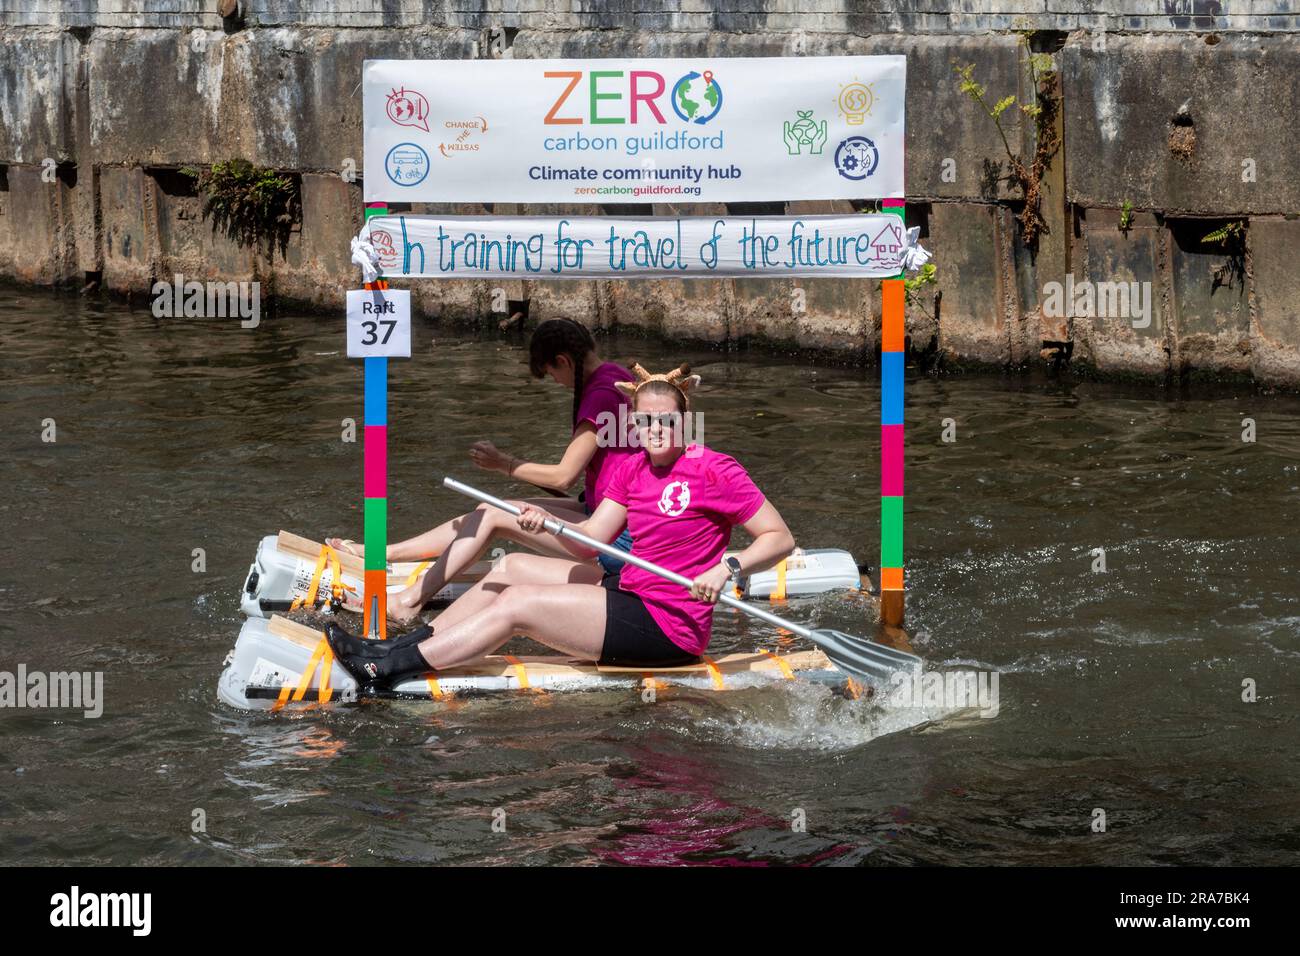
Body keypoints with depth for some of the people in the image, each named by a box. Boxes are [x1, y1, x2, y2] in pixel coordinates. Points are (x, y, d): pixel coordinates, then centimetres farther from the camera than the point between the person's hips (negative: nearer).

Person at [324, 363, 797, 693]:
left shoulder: (715, 471, -14)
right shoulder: (633, 468, 9)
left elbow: (781, 538, -15)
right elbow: (589, 543, 3)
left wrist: (727, 568, -30)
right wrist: (551, 523, -17)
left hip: (670, 627, -9)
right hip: (630, 590, 9)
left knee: (517, 604, -13)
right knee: (511, 567, 14)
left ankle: (387, 671, -11)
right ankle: (404, 647, 12)